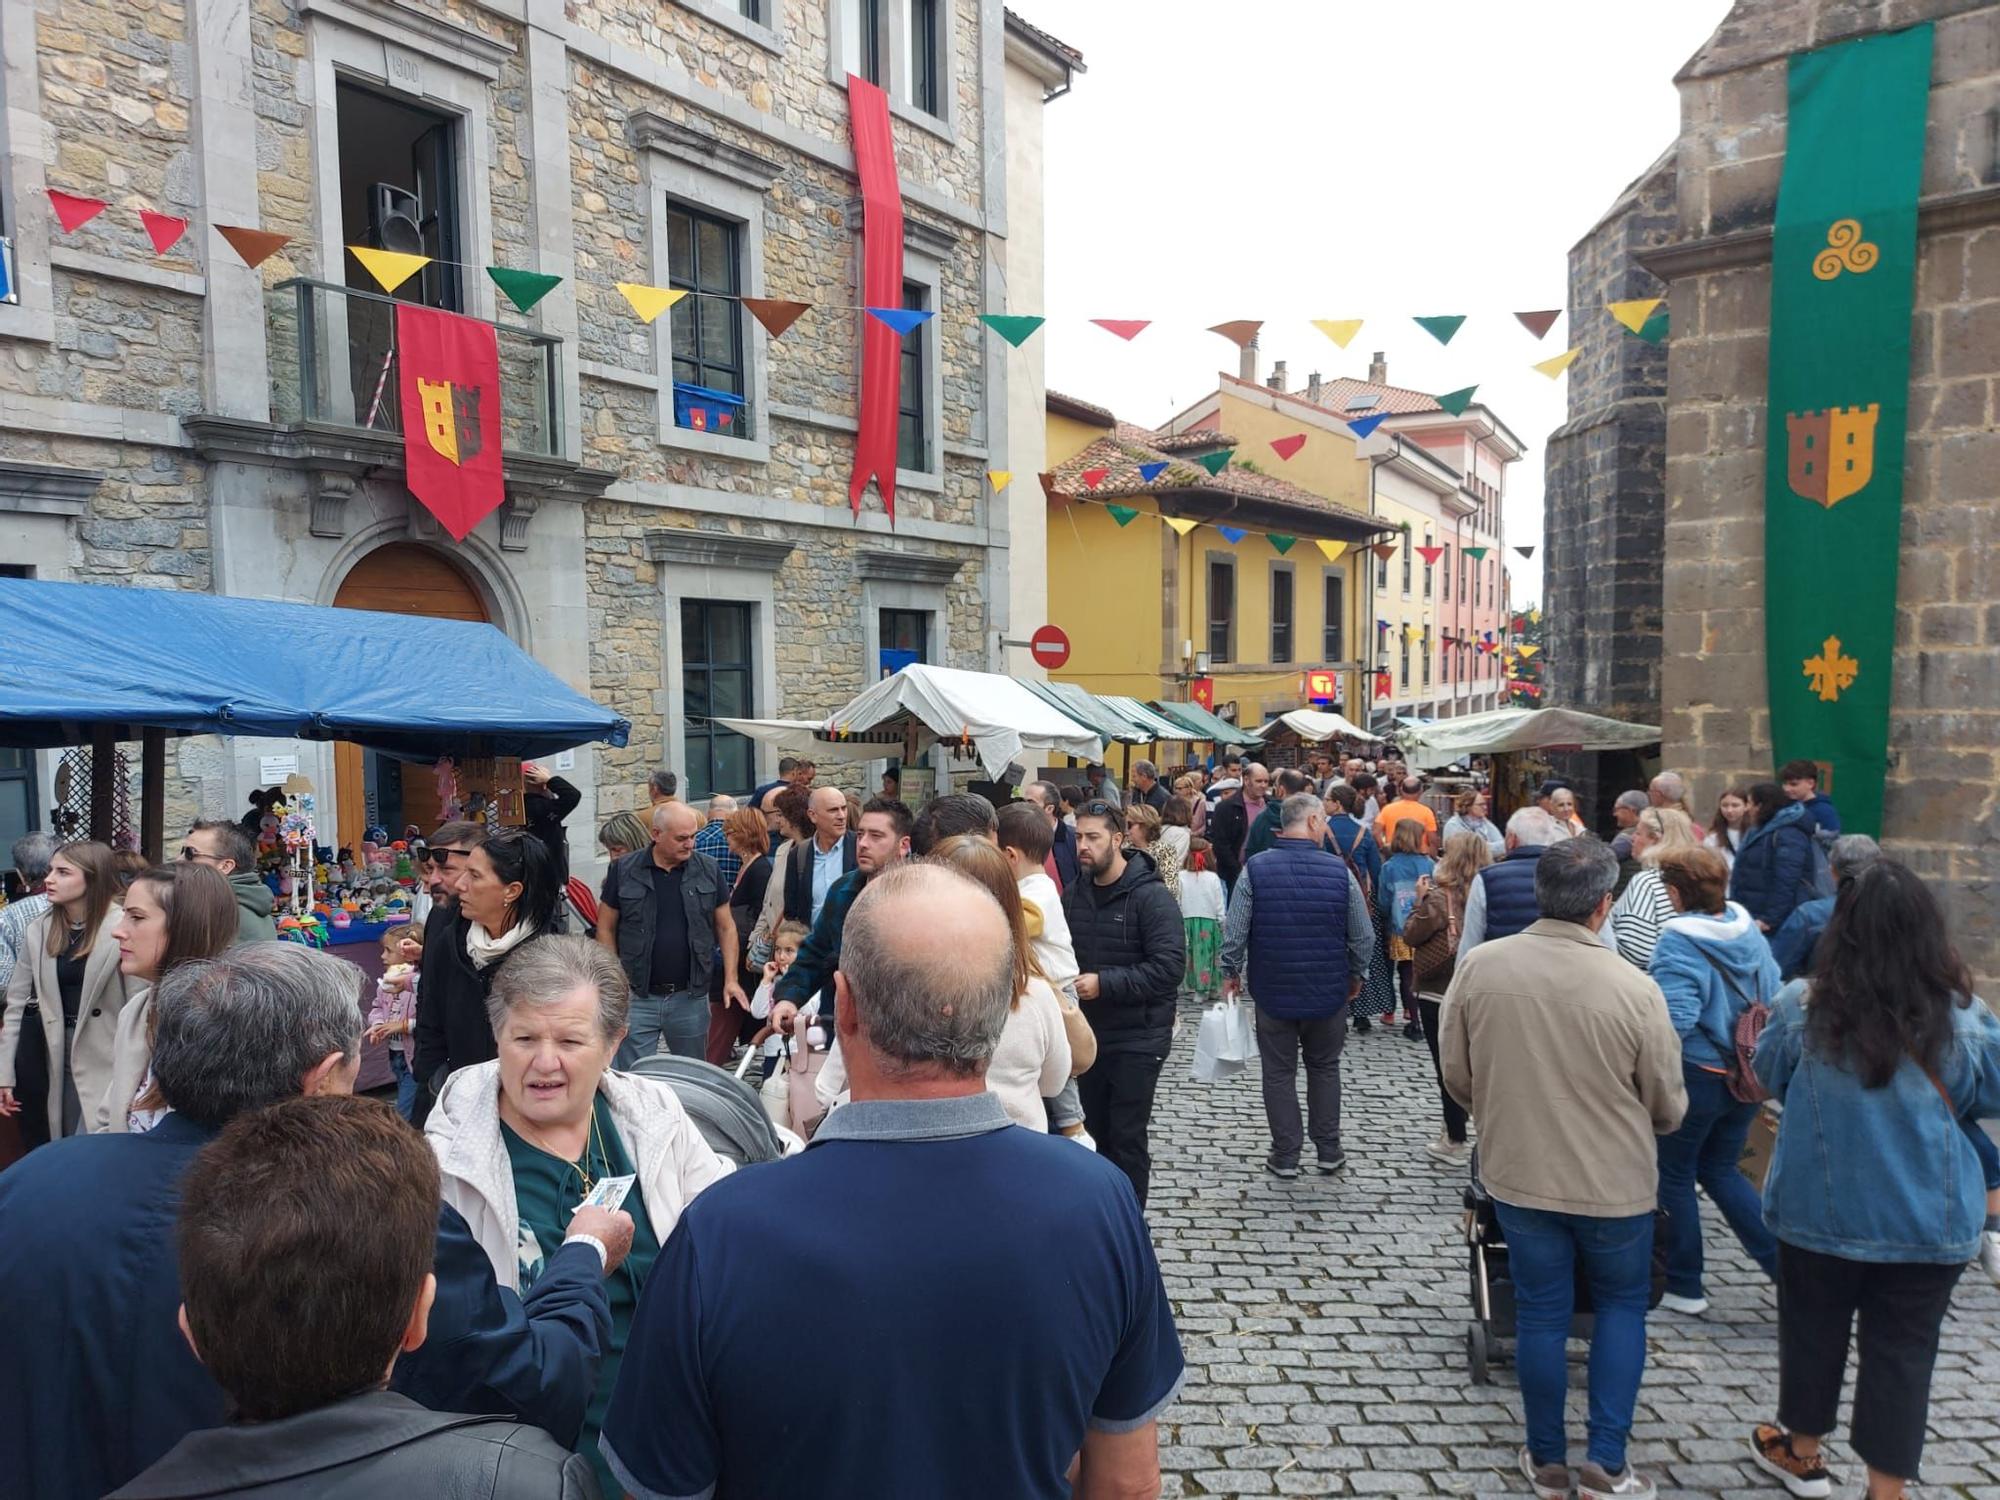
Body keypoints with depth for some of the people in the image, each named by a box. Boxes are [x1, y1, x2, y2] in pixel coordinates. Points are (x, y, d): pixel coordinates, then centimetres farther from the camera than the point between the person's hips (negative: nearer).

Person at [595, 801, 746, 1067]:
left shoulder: (708, 870, 0)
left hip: (690, 996, 2)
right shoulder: (624, 871, -4)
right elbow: (606, 928, 3)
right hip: (637, 998, -1)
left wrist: (730, 979, -2)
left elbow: (726, 927, 6)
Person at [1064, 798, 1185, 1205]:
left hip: (1137, 1039, -6)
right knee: (1095, 1133, 17)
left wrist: (1104, 983, -26)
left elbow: (1170, 966, -22)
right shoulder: (1074, 895, 6)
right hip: (1088, 1033, 6)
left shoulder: (1151, 896, -15)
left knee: (1127, 1139, 2)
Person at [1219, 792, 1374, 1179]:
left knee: (1279, 1072, 11)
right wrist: (1356, 974, 14)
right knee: (1324, 1068, 19)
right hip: (1329, 991, 1)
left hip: (1273, 990, 0)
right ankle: (1328, 1150, 25)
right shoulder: (1339, 871, -10)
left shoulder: (1255, 869, -11)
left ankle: (1285, 1156, 17)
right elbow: (1364, 937, -3)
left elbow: (1235, 932, -10)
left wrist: (1231, 973, 7)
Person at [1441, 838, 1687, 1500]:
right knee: (1621, 1306, 22)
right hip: (1613, 1180, -1)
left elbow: (1456, 1075, -3)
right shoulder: (1634, 988, -20)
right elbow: (1669, 1107, -6)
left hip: (1517, 1172, 2)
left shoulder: (1478, 966, -15)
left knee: (1541, 1314, 17)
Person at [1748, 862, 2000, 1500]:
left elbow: (1769, 1078, 2)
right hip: (1930, 1223, 0)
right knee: (1903, 1351, 13)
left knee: (1813, 1333, 18)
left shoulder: (1802, 1007, -16)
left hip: (1819, 1211, 0)